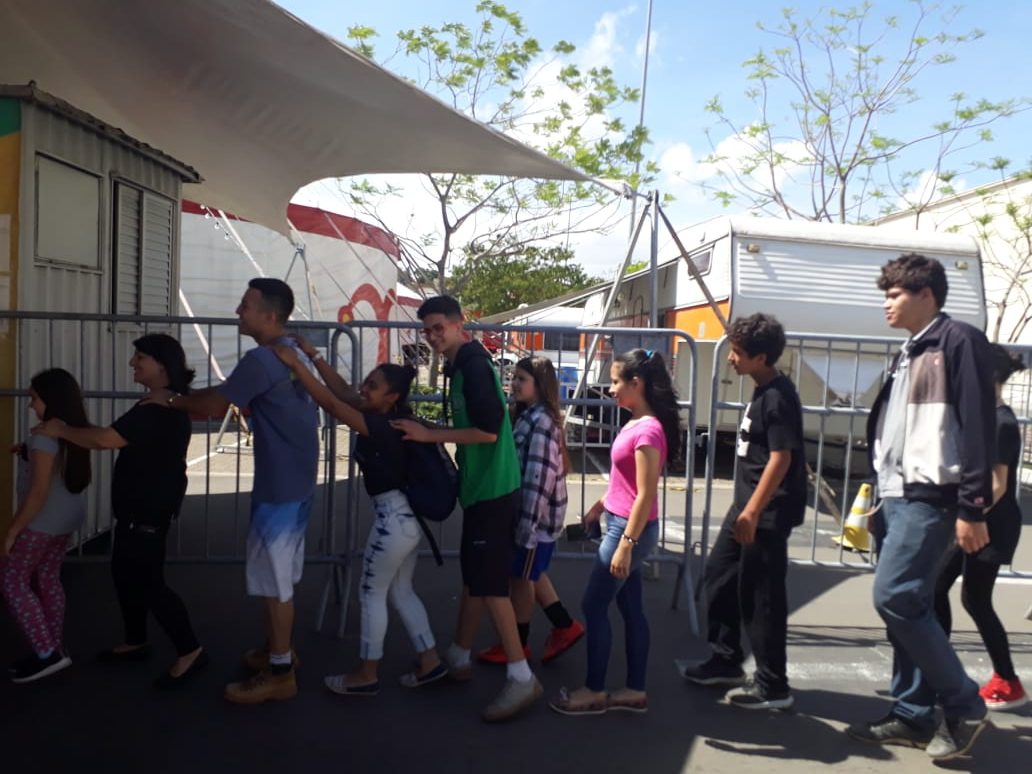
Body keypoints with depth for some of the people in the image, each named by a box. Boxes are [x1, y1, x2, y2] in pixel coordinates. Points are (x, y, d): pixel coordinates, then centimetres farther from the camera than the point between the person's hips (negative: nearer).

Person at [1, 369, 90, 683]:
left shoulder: (46, 435, -21)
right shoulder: (74, 431, 6)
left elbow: (39, 492, -24)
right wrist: (28, 453, 14)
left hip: (44, 520, -9)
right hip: (68, 517, 9)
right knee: (48, 579, 16)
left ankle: (47, 653, -1)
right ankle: (54, 650, 22)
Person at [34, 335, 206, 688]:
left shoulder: (161, 409, -23)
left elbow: (104, 439, -27)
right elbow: (118, 440, 16)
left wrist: (60, 430, -14)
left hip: (149, 510, -11)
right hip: (138, 506, 11)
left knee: (148, 583, -5)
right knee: (125, 573, 19)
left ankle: (190, 651, 3)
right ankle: (136, 642, 34)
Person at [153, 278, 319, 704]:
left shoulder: (261, 359, -21)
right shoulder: (293, 351, 10)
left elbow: (214, 405, -13)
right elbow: (231, 395, 17)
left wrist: (171, 401, 4)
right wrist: (184, 396, 10)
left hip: (279, 485, -10)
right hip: (297, 480, 10)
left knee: (273, 578, 0)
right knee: (282, 572, 20)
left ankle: (280, 674, 11)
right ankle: (280, 650, 34)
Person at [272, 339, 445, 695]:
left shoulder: (382, 428, -19)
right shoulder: (390, 420, 6)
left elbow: (330, 403, -26)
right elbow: (343, 391, 11)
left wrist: (295, 363, -24)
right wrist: (314, 356, 7)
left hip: (394, 518, -9)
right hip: (407, 517, 9)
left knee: (371, 593, 5)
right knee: (401, 592, 18)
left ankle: (367, 675, 18)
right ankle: (429, 662, 23)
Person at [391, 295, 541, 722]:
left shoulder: (474, 366, -15)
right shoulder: (463, 366, 16)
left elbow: (489, 430, -23)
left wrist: (430, 435, -17)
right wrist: (430, 431, 15)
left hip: (493, 490, -10)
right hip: (482, 488, 10)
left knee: (490, 583, -7)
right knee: (474, 576, 17)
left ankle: (521, 677, -1)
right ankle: (458, 658, 29)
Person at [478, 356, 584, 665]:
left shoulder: (541, 422, -20)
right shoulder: (526, 416, 10)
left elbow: (540, 476, -24)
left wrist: (528, 523, -23)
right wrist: (524, 518, 15)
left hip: (537, 514, -9)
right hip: (526, 511, 9)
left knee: (521, 577, 5)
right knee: (531, 574, 19)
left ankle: (517, 644, 22)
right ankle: (565, 627, 31)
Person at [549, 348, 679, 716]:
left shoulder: (648, 430, -21)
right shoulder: (636, 423, 7)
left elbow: (646, 495, -22)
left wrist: (626, 544, -22)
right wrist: (600, 505, 24)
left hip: (630, 530, -9)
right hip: (622, 525, 9)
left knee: (594, 606, 2)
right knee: (631, 609, 14)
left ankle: (594, 692, 16)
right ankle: (635, 691, 24)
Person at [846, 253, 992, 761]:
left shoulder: (959, 341, -8)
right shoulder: (907, 354, 19)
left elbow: (978, 428, -14)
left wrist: (973, 509, -18)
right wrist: (879, 490, 18)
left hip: (931, 497, -9)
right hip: (898, 495, 9)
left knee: (894, 597, -13)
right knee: (908, 605, 10)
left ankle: (963, 705, 4)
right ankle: (912, 715, 19)